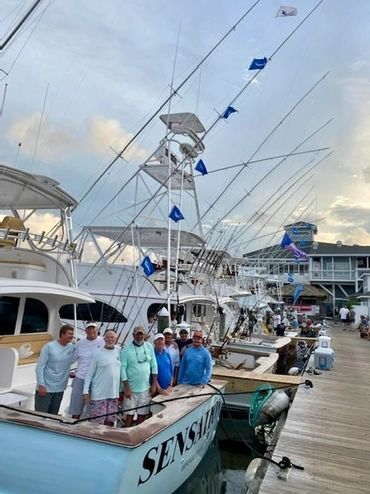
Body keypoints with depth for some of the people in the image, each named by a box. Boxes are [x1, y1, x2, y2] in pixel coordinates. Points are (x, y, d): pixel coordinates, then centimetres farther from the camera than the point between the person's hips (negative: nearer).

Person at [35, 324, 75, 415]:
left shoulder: (72, 347, 1)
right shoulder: (49, 346, -12)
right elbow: (40, 367, -11)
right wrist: (41, 385, -14)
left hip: (60, 389, 5)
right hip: (46, 388, -4)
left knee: (53, 416, 14)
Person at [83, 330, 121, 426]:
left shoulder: (119, 352, 3)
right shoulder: (98, 353, -6)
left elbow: (123, 370, 9)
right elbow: (89, 374, -4)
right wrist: (86, 391, -8)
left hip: (114, 394, 4)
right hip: (99, 395, -4)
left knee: (110, 420, 13)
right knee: (96, 422, 0)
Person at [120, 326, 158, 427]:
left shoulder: (149, 347, 3)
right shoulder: (126, 349, -9)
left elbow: (154, 366, 7)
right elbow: (123, 368, -10)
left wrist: (154, 384, 3)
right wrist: (126, 388, -13)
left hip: (145, 388, 4)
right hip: (131, 389, -3)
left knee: (142, 414, 12)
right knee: (130, 414, 5)